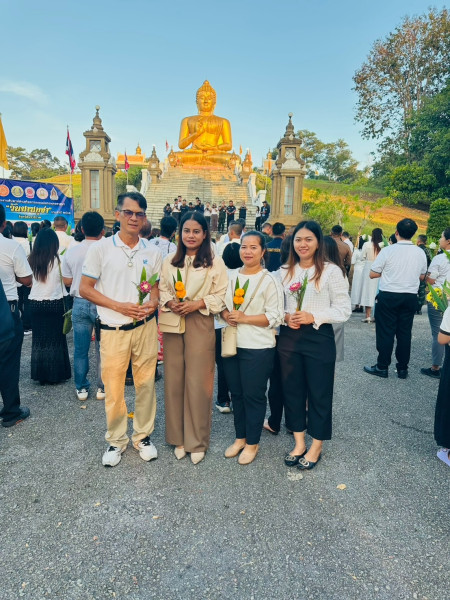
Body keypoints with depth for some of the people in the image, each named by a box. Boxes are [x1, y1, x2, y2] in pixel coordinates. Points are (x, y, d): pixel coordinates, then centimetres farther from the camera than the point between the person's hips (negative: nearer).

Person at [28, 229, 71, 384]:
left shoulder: (32, 260, -1)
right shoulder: (58, 260, -12)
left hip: (35, 303, 4)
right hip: (55, 303, -3)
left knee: (38, 339, 11)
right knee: (55, 339, 7)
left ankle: (40, 374, 19)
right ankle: (55, 374, 15)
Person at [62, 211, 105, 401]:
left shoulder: (71, 252, -2)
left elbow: (67, 281, 5)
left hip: (80, 303, 2)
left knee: (80, 349, 11)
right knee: (102, 348, 9)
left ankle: (81, 388, 22)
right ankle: (102, 387, 19)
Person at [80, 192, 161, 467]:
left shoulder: (152, 252, 4)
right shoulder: (101, 248, -4)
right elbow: (85, 288, -3)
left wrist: (153, 303, -9)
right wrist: (119, 306, -15)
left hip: (145, 327, 2)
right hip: (114, 330, -2)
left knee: (146, 384, 11)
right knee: (114, 389, 7)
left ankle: (143, 435, 31)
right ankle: (116, 440, 29)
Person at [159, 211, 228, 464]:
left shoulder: (215, 262, 1)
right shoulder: (169, 261, 12)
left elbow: (221, 296, -2)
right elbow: (162, 290, 11)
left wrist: (198, 304, -15)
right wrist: (170, 302, -10)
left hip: (201, 326, -3)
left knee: (198, 383, 1)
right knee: (174, 381, 7)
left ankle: (197, 440, 18)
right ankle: (178, 437, 24)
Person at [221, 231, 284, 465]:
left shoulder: (269, 281, -9)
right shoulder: (231, 276, 8)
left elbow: (275, 317, -12)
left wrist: (244, 318, -18)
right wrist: (226, 314, -9)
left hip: (258, 348, -5)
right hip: (232, 344, 5)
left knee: (253, 395, 7)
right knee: (236, 393, 16)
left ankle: (252, 443, 26)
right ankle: (240, 438, 34)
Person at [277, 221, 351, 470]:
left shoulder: (331, 271, -6)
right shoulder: (284, 271, 8)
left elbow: (343, 309, -7)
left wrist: (313, 317, -18)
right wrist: (285, 317, -8)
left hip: (319, 338, -4)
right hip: (289, 336, 4)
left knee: (319, 392, 8)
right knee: (292, 389, 12)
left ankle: (316, 447, 27)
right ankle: (298, 442, 31)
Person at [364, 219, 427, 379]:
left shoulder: (388, 250, -12)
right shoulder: (420, 253, 2)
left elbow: (373, 274, -8)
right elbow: (422, 276, 15)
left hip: (388, 296, -4)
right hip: (410, 298, 4)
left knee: (385, 332, 4)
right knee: (404, 333, 11)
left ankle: (382, 367, 12)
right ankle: (402, 369, 20)